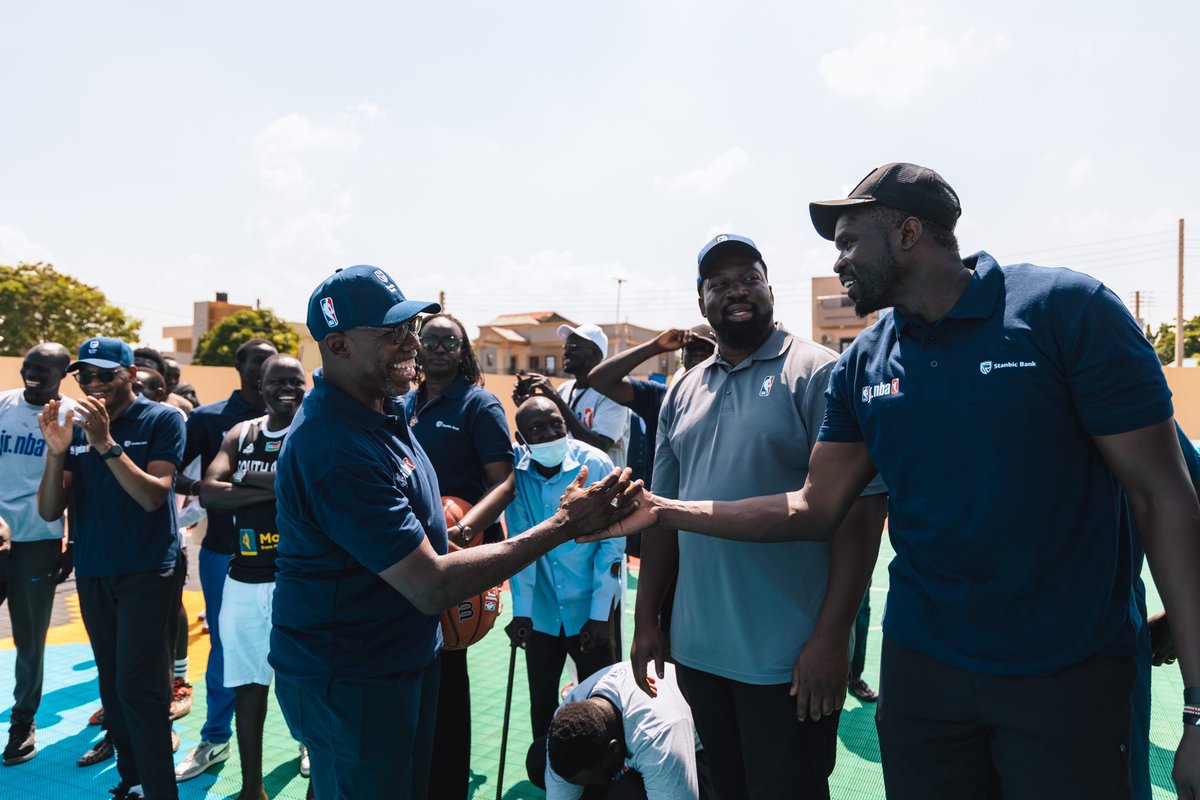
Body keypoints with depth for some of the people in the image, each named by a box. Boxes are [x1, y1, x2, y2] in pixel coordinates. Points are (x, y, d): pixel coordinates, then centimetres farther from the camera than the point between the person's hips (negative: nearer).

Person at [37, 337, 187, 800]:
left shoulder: (161, 420, -7)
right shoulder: (75, 425, 6)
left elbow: (153, 495, -17)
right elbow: (50, 511, 1)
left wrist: (106, 443, -25)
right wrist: (57, 451, -15)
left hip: (148, 570, -5)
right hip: (92, 573, 6)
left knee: (138, 687, -10)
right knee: (112, 684, 13)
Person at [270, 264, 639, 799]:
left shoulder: (385, 407, 2)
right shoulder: (334, 445, -30)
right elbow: (432, 586, -30)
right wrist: (565, 525, -28)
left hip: (407, 655, 9)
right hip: (348, 681, -9)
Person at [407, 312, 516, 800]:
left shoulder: (478, 403, -7)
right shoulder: (404, 406, 10)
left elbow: (505, 482, -15)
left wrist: (463, 531, -31)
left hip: (455, 550, -5)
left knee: (444, 668, 4)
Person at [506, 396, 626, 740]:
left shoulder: (596, 465, -15)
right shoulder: (516, 469, -9)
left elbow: (612, 542, -11)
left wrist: (600, 613, -11)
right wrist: (521, 610, -8)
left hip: (592, 610, -2)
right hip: (542, 610, 2)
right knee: (541, 703, 14)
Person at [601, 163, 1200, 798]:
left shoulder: (1067, 310, -11)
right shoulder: (862, 364, 2)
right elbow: (815, 509, 3)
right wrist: (661, 510, -3)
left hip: (1067, 673, -3)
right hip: (920, 664, 4)